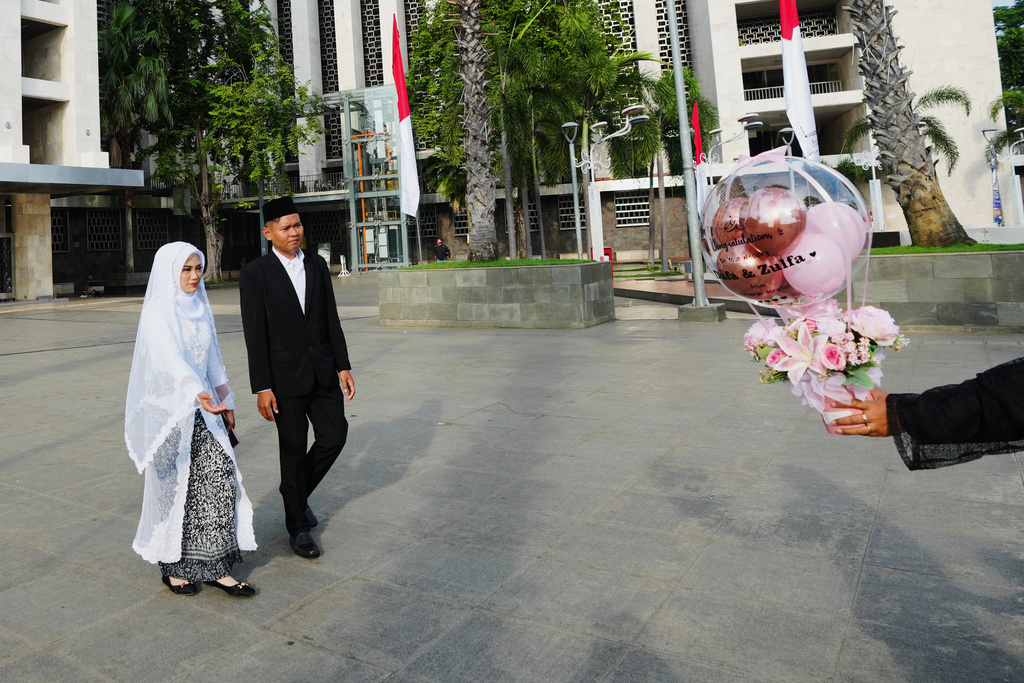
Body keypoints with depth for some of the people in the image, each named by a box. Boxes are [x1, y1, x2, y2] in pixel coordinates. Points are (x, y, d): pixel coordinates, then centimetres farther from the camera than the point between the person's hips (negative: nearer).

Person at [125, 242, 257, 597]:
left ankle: (214, 566, 4)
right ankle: (174, 567, 22)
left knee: (220, 476, -3)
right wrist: (200, 394, -40)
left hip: (205, 406, 6)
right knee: (176, 486, 4)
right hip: (171, 407, -5)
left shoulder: (200, 308, 12)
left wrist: (226, 400, 14)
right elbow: (171, 358, -25)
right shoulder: (158, 311, -9)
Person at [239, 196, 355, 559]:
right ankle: (297, 526, 23)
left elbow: (331, 319, 9)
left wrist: (343, 365, 5)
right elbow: (255, 334, -10)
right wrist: (262, 387, -12)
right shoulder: (255, 273, -7)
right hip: (285, 376, -4)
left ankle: (298, 492, 33)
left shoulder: (317, 264, 7)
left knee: (334, 436, 5)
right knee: (293, 450, 5)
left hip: (322, 372, 5)